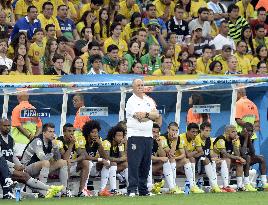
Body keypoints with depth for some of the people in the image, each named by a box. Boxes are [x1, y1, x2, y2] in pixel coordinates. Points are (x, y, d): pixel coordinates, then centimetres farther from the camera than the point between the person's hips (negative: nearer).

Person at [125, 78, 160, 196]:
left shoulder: (149, 100, 17)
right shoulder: (131, 101, -3)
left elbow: (156, 115, 4)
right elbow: (139, 117, -14)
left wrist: (145, 114, -10)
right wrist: (151, 115, -1)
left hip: (148, 136, 6)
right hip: (135, 136, -6)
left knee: (145, 164, 7)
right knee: (134, 163, -10)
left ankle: (143, 190, 11)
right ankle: (132, 189, -12)